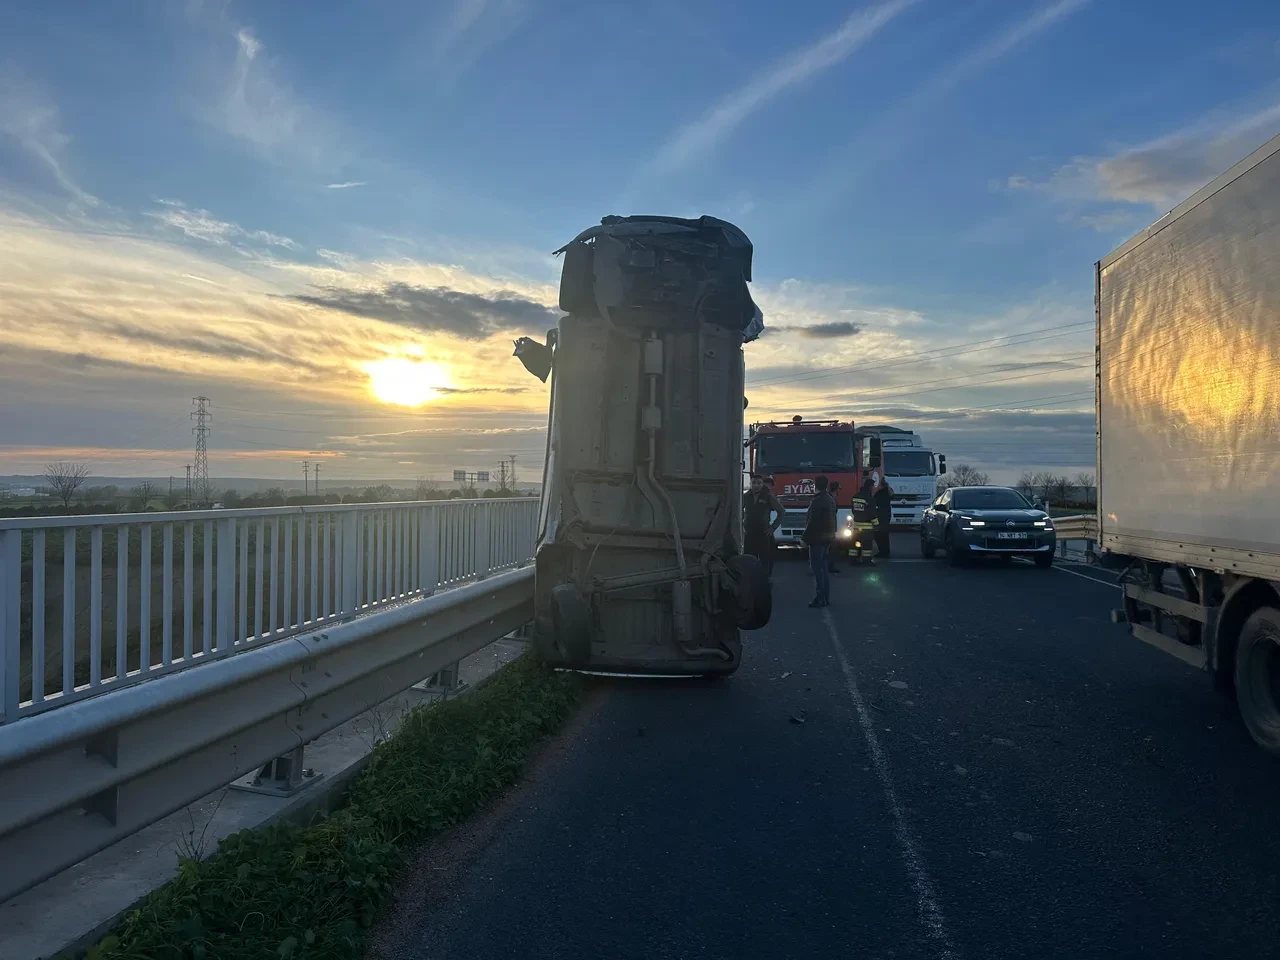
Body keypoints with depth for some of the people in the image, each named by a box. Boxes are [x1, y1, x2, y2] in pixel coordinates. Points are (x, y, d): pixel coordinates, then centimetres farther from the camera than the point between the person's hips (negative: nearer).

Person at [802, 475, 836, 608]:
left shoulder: (817, 501, -16)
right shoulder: (830, 500, 12)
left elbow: (812, 522, -19)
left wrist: (805, 537, -12)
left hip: (817, 538, -9)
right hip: (828, 537, 9)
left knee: (817, 567, -7)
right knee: (823, 567, 14)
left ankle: (820, 598, -8)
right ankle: (826, 598, 17)